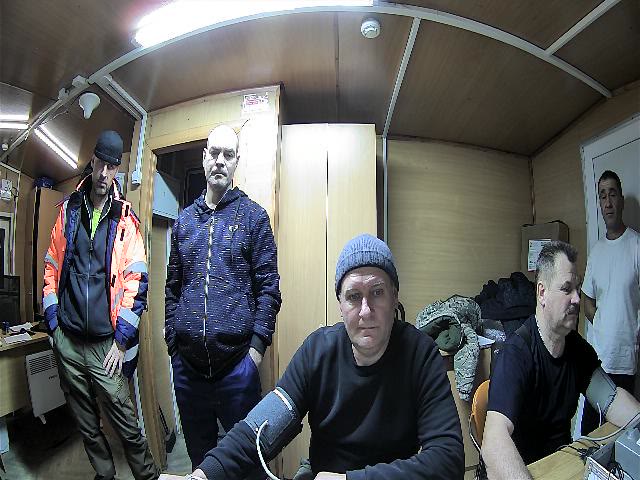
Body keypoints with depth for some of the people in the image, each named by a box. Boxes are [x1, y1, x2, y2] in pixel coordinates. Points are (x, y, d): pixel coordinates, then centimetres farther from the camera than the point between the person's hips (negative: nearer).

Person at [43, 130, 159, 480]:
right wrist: (53, 322, 5)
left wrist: (121, 341, -10)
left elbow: (136, 280, -9)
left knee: (126, 423, 3)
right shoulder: (69, 210, 7)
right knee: (86, 424, 18)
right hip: (67, 339, 4)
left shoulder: (125, 219, -4)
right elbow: (52, 268, 11)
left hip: (105, 343, -4)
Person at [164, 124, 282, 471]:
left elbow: (268, 286, -6)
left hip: (237, 362, -3)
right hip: (186, 363, 4)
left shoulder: (253, 215, -2)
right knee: (198, 452, 22)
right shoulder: (184, 220, 9)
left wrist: (257, 345, -13)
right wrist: (172, 341, 6)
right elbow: (172, 286, 12)